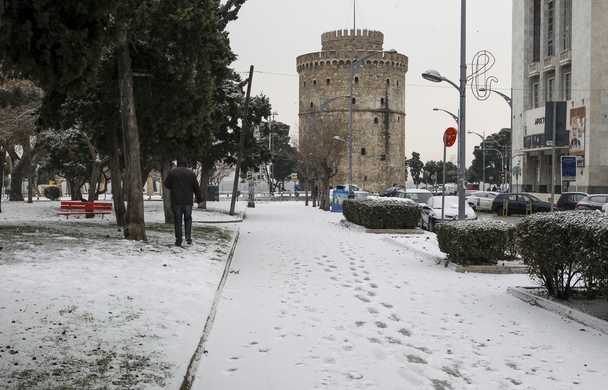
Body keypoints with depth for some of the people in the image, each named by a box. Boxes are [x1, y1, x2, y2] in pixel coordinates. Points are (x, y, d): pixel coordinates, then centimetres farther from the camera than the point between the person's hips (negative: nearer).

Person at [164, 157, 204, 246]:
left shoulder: (172, 172, 0)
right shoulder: (191, 173, 5)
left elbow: (166, 184, 4)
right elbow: (197, 188, 8)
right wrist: (199, 200, 15)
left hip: (176, 202, -1)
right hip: (188, 201, 1)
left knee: (177, 221, 4)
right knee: (188, 219, 16)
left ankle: (178, 240, 3)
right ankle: (188, 235, -3)